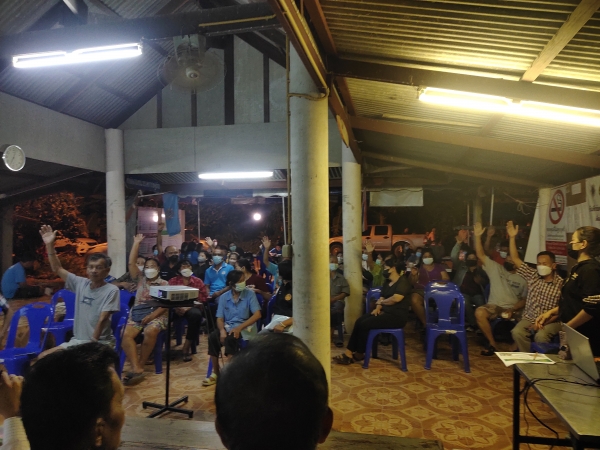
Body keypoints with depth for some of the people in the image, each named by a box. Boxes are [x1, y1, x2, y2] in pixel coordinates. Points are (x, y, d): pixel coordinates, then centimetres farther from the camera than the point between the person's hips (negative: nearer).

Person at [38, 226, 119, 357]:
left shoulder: (111, 290, -11)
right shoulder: (80, 283, 5)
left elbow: (102, 320, -15)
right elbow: (57, 269, 9)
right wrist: (49, 245, 0)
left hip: (101, 343, -6)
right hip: (77, 340, 6)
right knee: (44, 357, -3)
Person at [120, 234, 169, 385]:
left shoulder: (164, 284, 8)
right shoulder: (140, 278, 18)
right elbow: (131, 263, 6)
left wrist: (152, 316, -18)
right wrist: (136, 243, 6)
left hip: (156, 314, -3)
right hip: (137, 313, 3)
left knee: (150, 332, -35)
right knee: (127, 335, -26)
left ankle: (140, 366, -20)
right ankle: (136, 368, -34)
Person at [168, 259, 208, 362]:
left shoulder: (198, 281, 7)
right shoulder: (172, 281, 9)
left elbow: (202, 299, 1)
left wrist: (187, 308, -14)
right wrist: (176, 307, -19)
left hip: (192, 307, 0)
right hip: (176, 307, 1)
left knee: (196, 314, -36)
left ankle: (187, 345, -22)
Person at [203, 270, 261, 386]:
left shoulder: (249, 294, -4)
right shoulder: (224, 297, 5)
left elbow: (257, 315, -11)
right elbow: (220, 318, 3)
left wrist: (239, 328, -21)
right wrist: (222, 330, -21)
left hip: (244, 327, -3)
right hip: (227, 326, 3)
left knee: (230, 338, -34)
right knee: (212, 336, -26)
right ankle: (215, 373, -12)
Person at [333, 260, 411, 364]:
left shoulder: (403, 281, -10)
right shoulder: (387, 282, 18)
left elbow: (396, 298, -23)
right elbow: (382, 298, 15)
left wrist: (382, 302, -6)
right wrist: (377, 308, -6)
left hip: (397, 316, -9)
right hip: (385, 312, 9)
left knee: (365, 324, -19)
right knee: (359, 321, -10)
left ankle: (359, 354, -3)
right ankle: (349, 352, -12)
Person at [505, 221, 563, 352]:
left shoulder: (561, 284, -3)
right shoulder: (532, 276, 6)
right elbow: (515, 259, 4)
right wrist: (512, 238, -3)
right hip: (529, 318, 3)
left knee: (541, 336, -33)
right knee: (517, 332, -27)